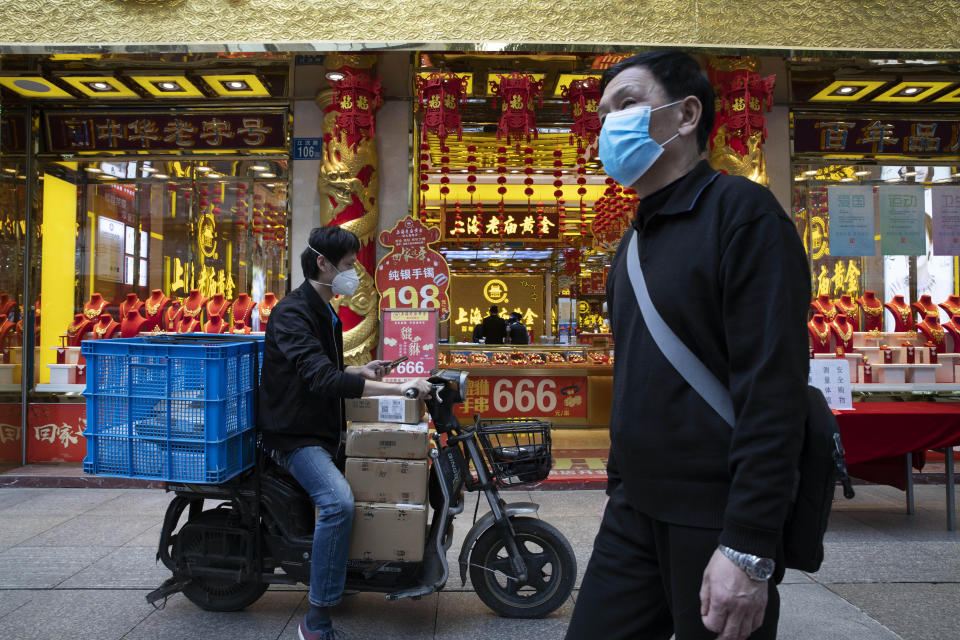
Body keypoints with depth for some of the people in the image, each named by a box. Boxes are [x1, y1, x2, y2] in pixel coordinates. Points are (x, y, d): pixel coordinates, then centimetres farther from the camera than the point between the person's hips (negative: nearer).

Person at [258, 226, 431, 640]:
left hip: (327, 431, 10)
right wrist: (399, 388, -35)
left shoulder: (326, 314, 14)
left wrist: (362, 372, 4)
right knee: (339, 501, -32)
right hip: (296, 436, -10)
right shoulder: (292, 314, -19)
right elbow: (321, 378, -33)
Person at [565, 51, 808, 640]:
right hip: (634, 512, 7)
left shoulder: (741, 211, -10)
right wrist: (619, 483, 15)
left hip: (715, 523, -7)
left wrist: (748, 548, -21)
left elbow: (774, 388, -19)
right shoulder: (637, 238, 14)